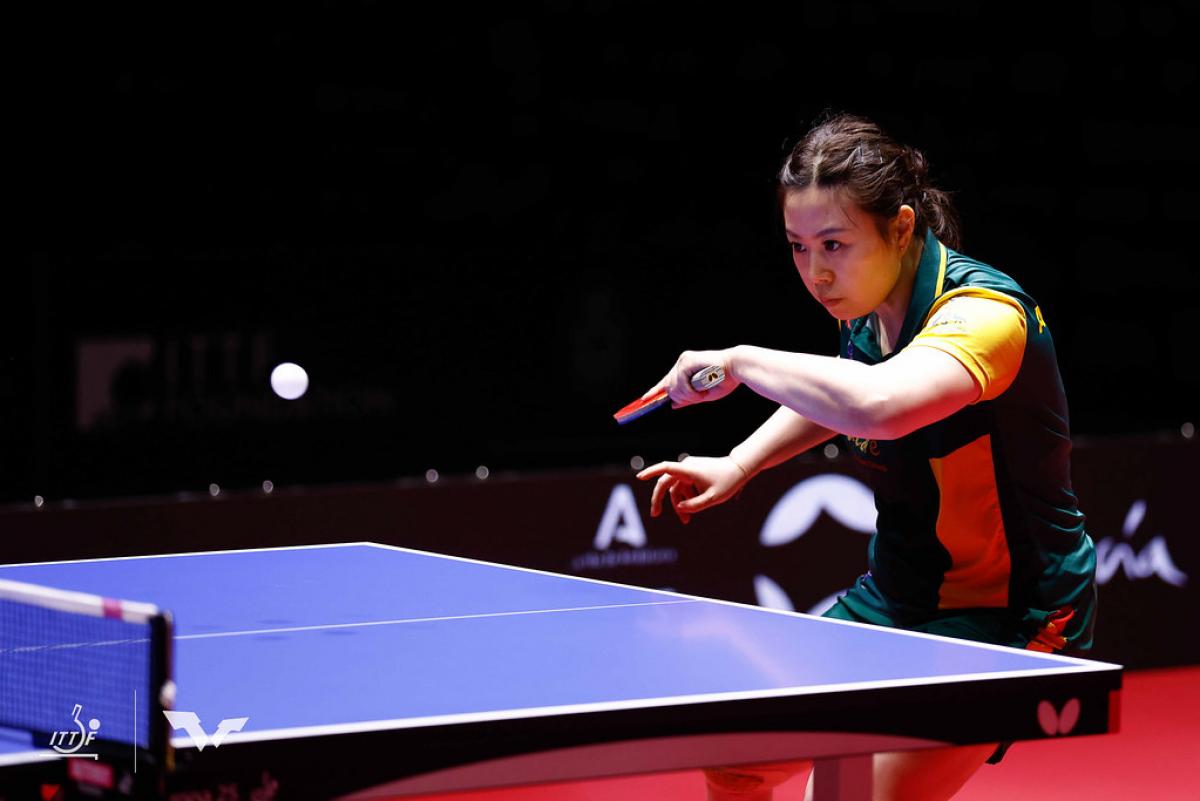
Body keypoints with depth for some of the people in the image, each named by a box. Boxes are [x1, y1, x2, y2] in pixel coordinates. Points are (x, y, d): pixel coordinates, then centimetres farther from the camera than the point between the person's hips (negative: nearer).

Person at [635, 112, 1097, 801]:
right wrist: (739, 464, 11)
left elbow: (879, 406, -48)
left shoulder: (984, 311, -27)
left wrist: (741, 362, -34)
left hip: (1005, 615, -9)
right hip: (896, 596, 9)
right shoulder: (869, 310, -1)